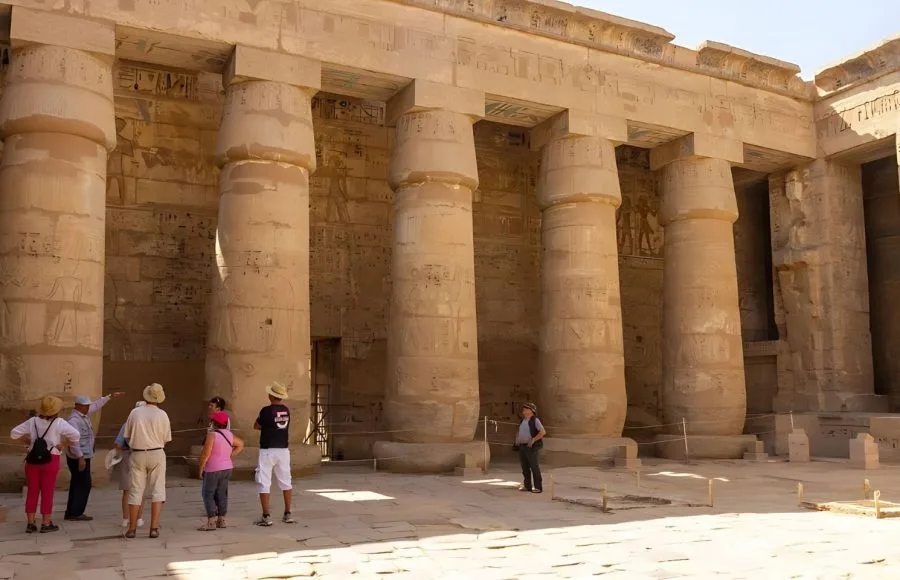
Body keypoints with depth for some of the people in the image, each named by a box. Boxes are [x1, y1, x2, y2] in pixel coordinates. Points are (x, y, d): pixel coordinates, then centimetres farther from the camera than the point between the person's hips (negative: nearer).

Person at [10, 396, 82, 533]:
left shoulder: (33, 421, 2)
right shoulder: (58, 423, -10)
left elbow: (14, 433, 6)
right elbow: (75, 434, -22)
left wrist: (29, 441, 10)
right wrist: (63, 445, -9)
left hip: (33, 459, 4)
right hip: (50, 460, -4)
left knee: (32, 491, 11)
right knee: (47, 492, 4)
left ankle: (30, 523, 13)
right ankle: (46, 524, 9)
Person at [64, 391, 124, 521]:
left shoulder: (83, 415, 8)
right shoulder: (74, 420, -20)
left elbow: (96, 405, 25)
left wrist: (110, 396, 28)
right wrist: (80, 458, -29)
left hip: (82, 457, 10)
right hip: (79, 458, -10)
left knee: (77, 485, 13)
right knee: (83, 485, -5)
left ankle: (71, 513, 18)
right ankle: (75, 513, 0)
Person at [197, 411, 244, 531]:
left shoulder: (212, 435, -17)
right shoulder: (229, 434, 5)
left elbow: (206, 454, -18)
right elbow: (240, 444, 19)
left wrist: (201, 469, -8)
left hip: (213, 470, -7)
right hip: (227, 468, 7)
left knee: (208, 494, -1)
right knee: (221, 493, 13)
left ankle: (211, 522, -5)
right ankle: (221, 520, 18)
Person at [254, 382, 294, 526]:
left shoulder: (266, 410, -13)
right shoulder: (286, 410, 4)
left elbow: (256, 426, 0)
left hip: (267, 451, -5)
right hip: (283, 450, 6)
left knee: (264, 483, 1)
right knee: (285, 482, 13)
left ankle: (266, 517, -1)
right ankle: (288, 514, 17)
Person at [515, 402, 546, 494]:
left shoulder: (535, 420, -7)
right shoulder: (523, 421, 15)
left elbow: (543, 432, -17)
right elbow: (519, 432, 31)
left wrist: (533, 440, -20)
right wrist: (517, 439, 12)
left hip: (531, 447, -7)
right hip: (522, 447, 8)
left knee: (535, 468, -5)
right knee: (525, 468, 10)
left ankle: (538, 487, 0)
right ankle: (527, 486, 18)